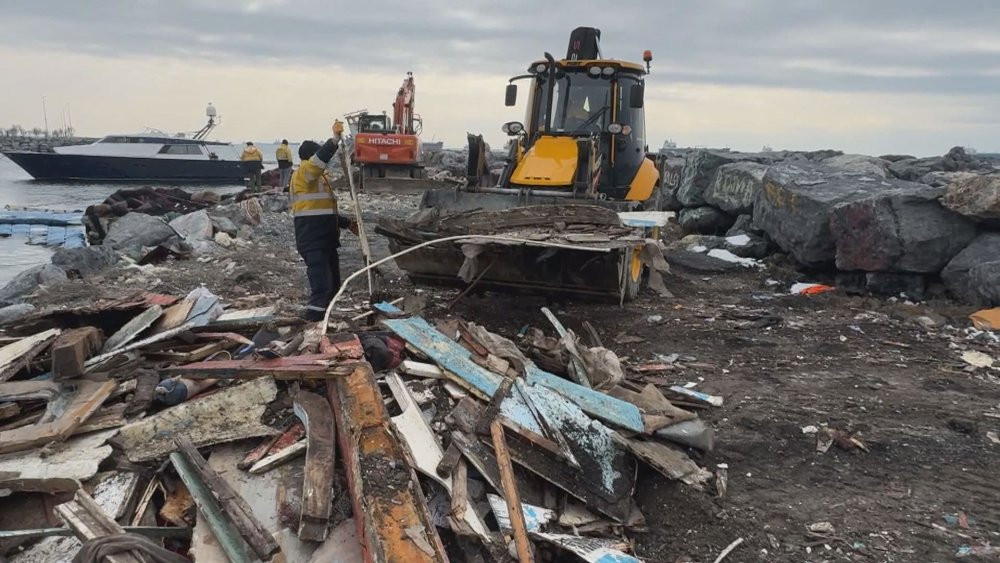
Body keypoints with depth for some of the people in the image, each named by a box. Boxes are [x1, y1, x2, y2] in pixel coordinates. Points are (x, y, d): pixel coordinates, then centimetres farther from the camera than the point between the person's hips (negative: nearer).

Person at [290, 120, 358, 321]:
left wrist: (347, 223, 23)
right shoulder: (303, 173, -7)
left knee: (332, 285, 18)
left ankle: (319, 319, 29)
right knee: (322, 287, -16)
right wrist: (335, 139, -37)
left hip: (326, 241, 10)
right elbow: (319, 160, -30)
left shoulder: (318, 179, 23)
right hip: (313, 243, -10)